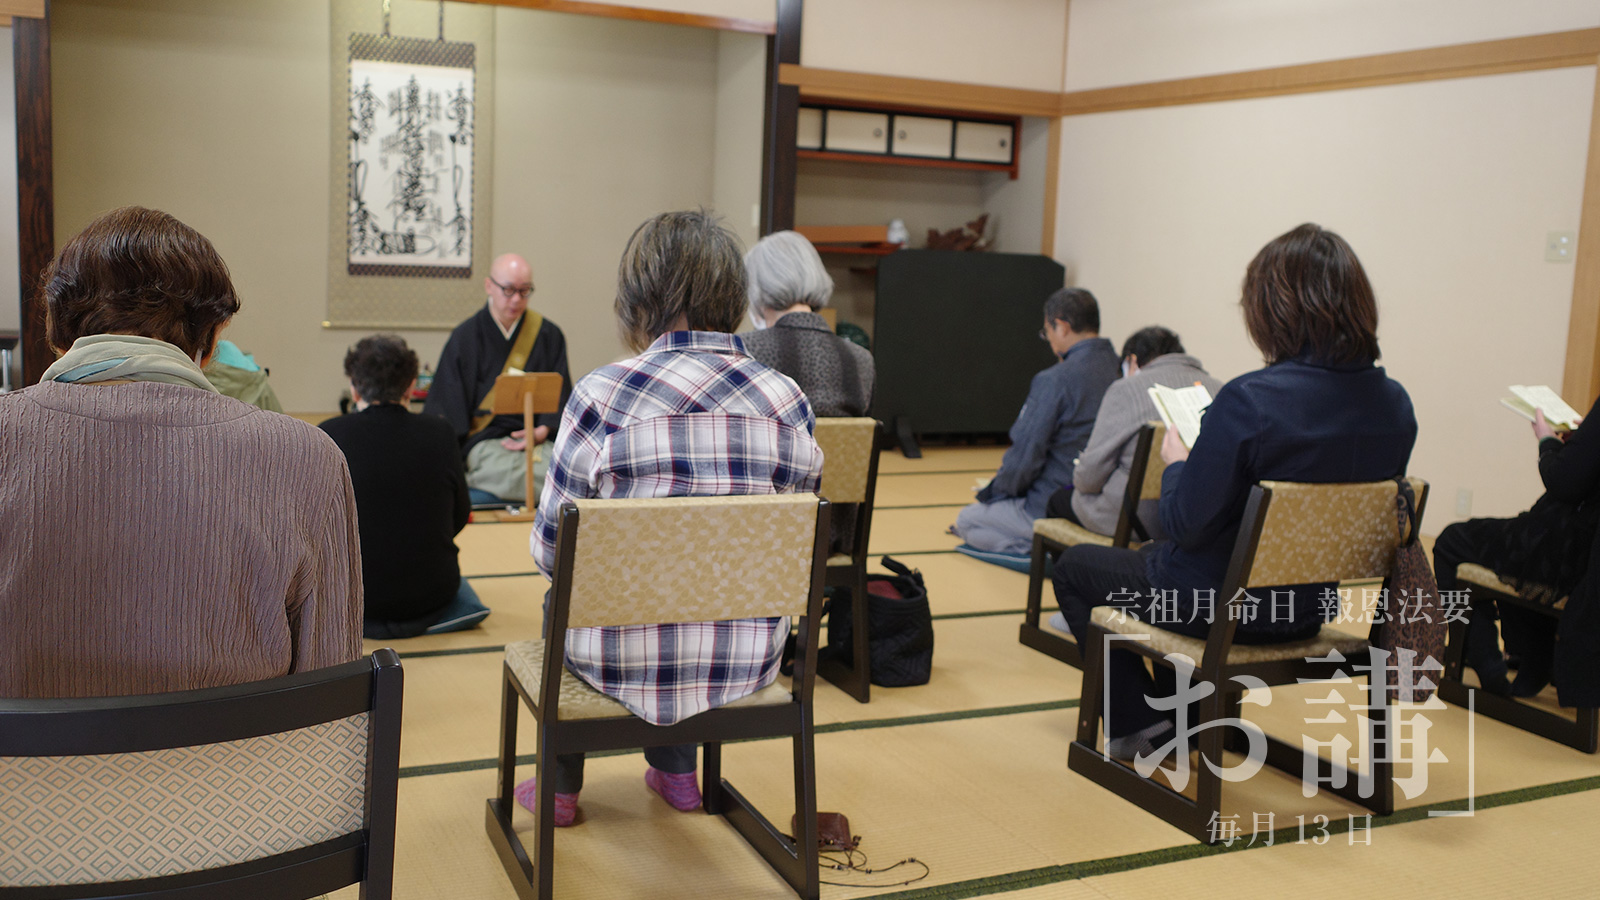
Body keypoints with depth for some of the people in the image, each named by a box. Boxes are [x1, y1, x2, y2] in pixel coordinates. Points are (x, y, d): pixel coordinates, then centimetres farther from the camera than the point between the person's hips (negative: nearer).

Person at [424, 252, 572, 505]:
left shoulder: (549, 335, 14)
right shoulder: (464, 337, 9)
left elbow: (561, 395, 11)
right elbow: (443, 406, 5)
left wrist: (544, 430, -9)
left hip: (537, 439, 4)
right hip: (483, 442, -4)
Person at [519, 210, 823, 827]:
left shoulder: (604, 395, -19)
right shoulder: (788, 403, -8)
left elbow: (551, 549, -10)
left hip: (622, 661, -3)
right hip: (748, 662, 3)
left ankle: (560, 786, 46)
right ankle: (675, 771, 45)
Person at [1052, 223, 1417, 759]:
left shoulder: (1249, 400, -29)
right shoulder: (1396, 406, -9)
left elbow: (1187, 524, -23)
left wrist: (1175, 464, -3)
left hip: (1222, 606, -7)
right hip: (1309, 611, 7)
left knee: (1074, 568, 21)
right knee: (1155, 556, 36)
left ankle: (1137, 725, 21)